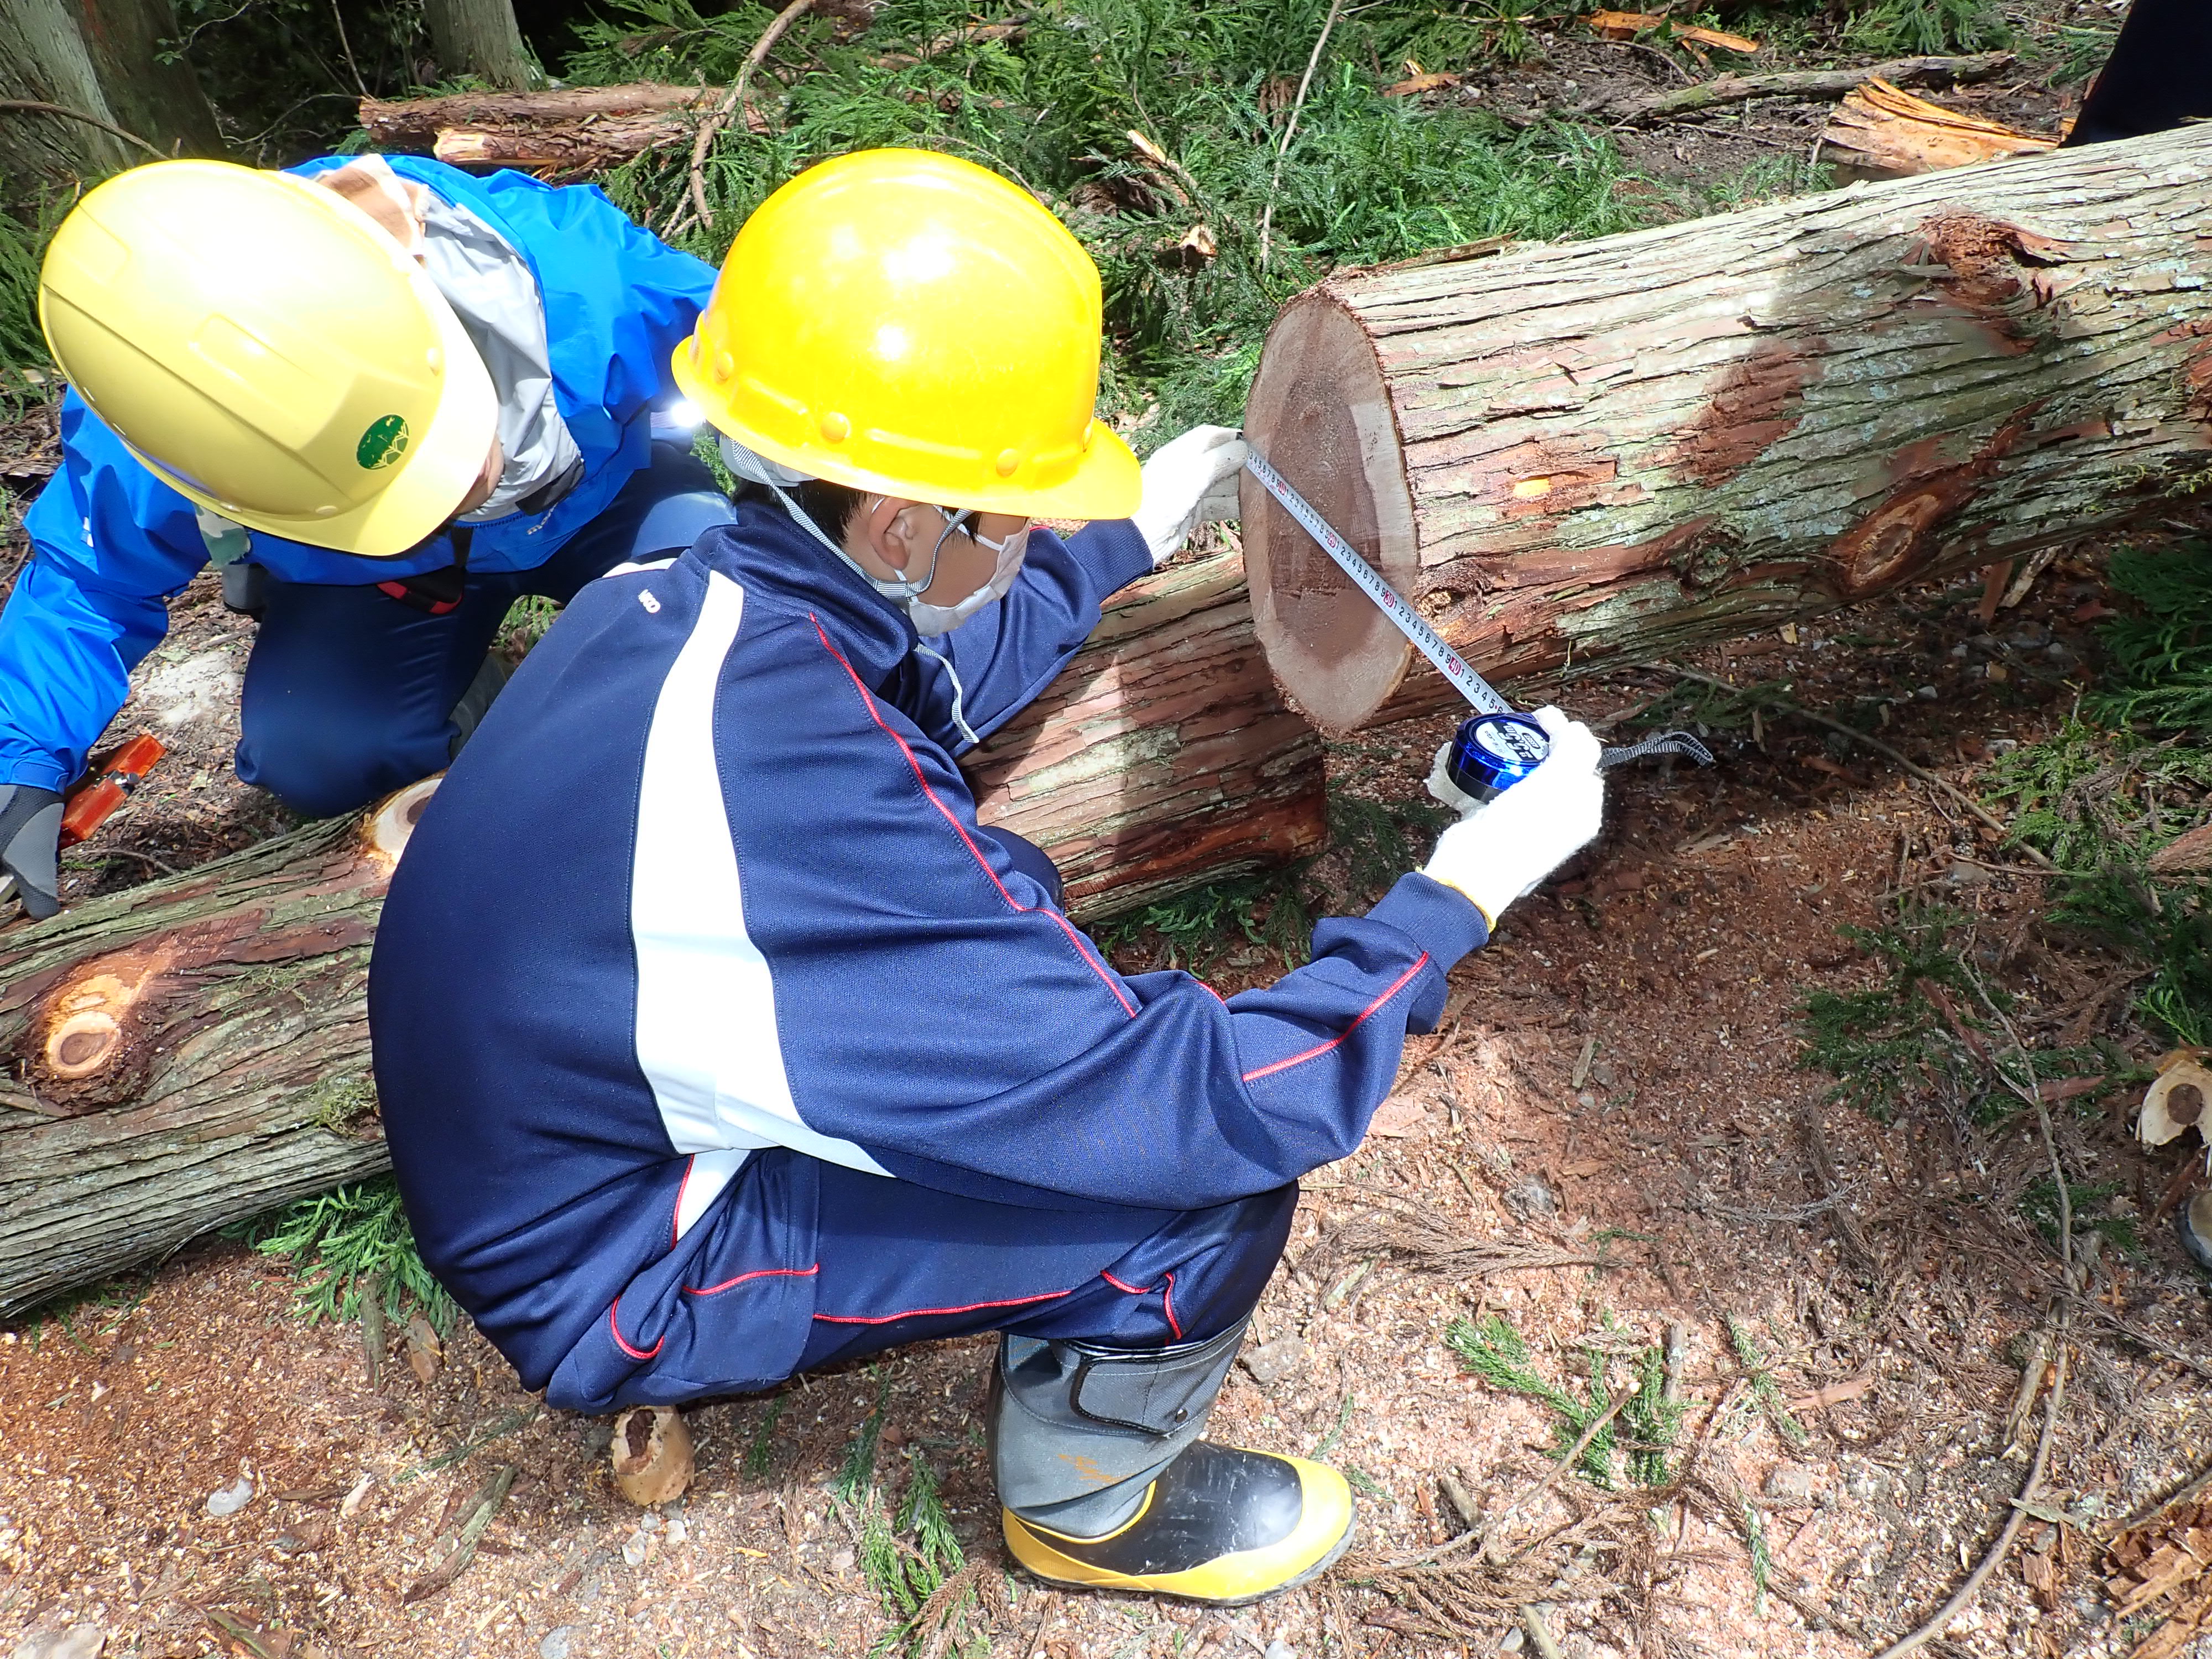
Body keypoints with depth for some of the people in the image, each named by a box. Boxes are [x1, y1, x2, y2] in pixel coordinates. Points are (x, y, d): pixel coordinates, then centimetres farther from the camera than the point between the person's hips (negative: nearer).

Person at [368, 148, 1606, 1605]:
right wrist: (1462, 893, -20)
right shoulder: (808, 808, -39)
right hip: (613, 1283, -8)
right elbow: (1222, 1105, -32)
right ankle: (1090, 1506, 14)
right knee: (1208, 1175, -18)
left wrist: (1130, 538, 20)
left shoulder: (696, 599, -11)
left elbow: (939, 678, 12)